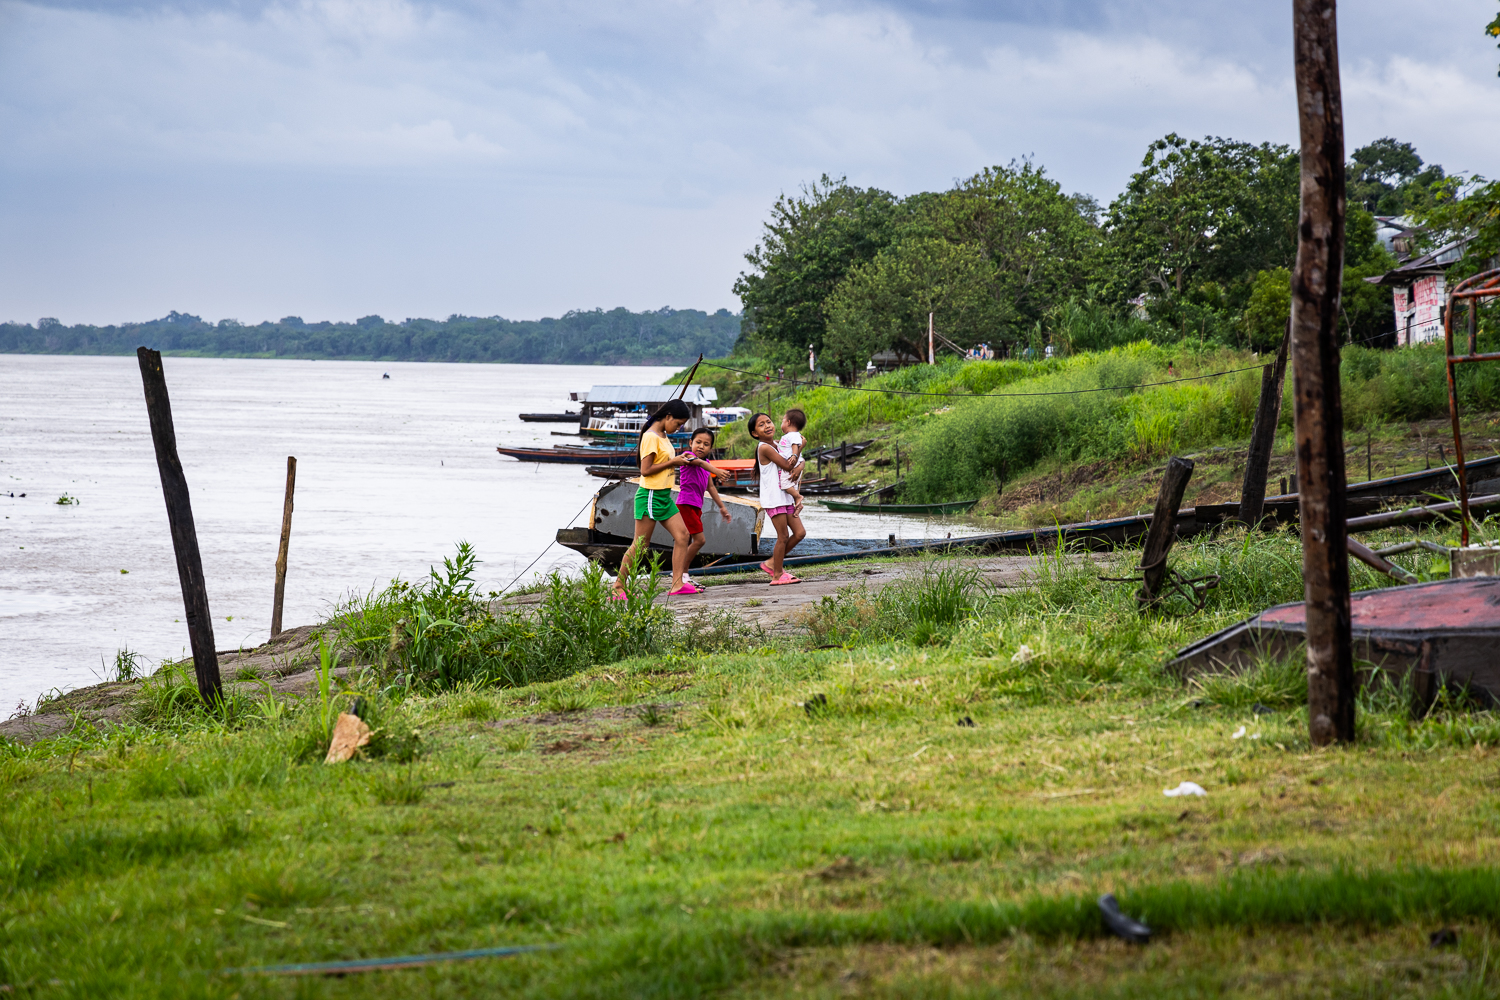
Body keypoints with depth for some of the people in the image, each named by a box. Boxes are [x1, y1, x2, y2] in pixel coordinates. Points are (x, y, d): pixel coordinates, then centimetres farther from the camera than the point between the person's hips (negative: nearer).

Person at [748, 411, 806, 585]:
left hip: (785, 497, 9)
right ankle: (777, 575, 5)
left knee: (799, 533, 6)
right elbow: (787, 466, -17)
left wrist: (798, 466, -7)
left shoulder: (776, 446, 14)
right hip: (773, 498, -9)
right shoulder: (765, 448, -13)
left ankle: (772, 563, 19)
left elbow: (795, 462, 16)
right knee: (783, 536, -5)